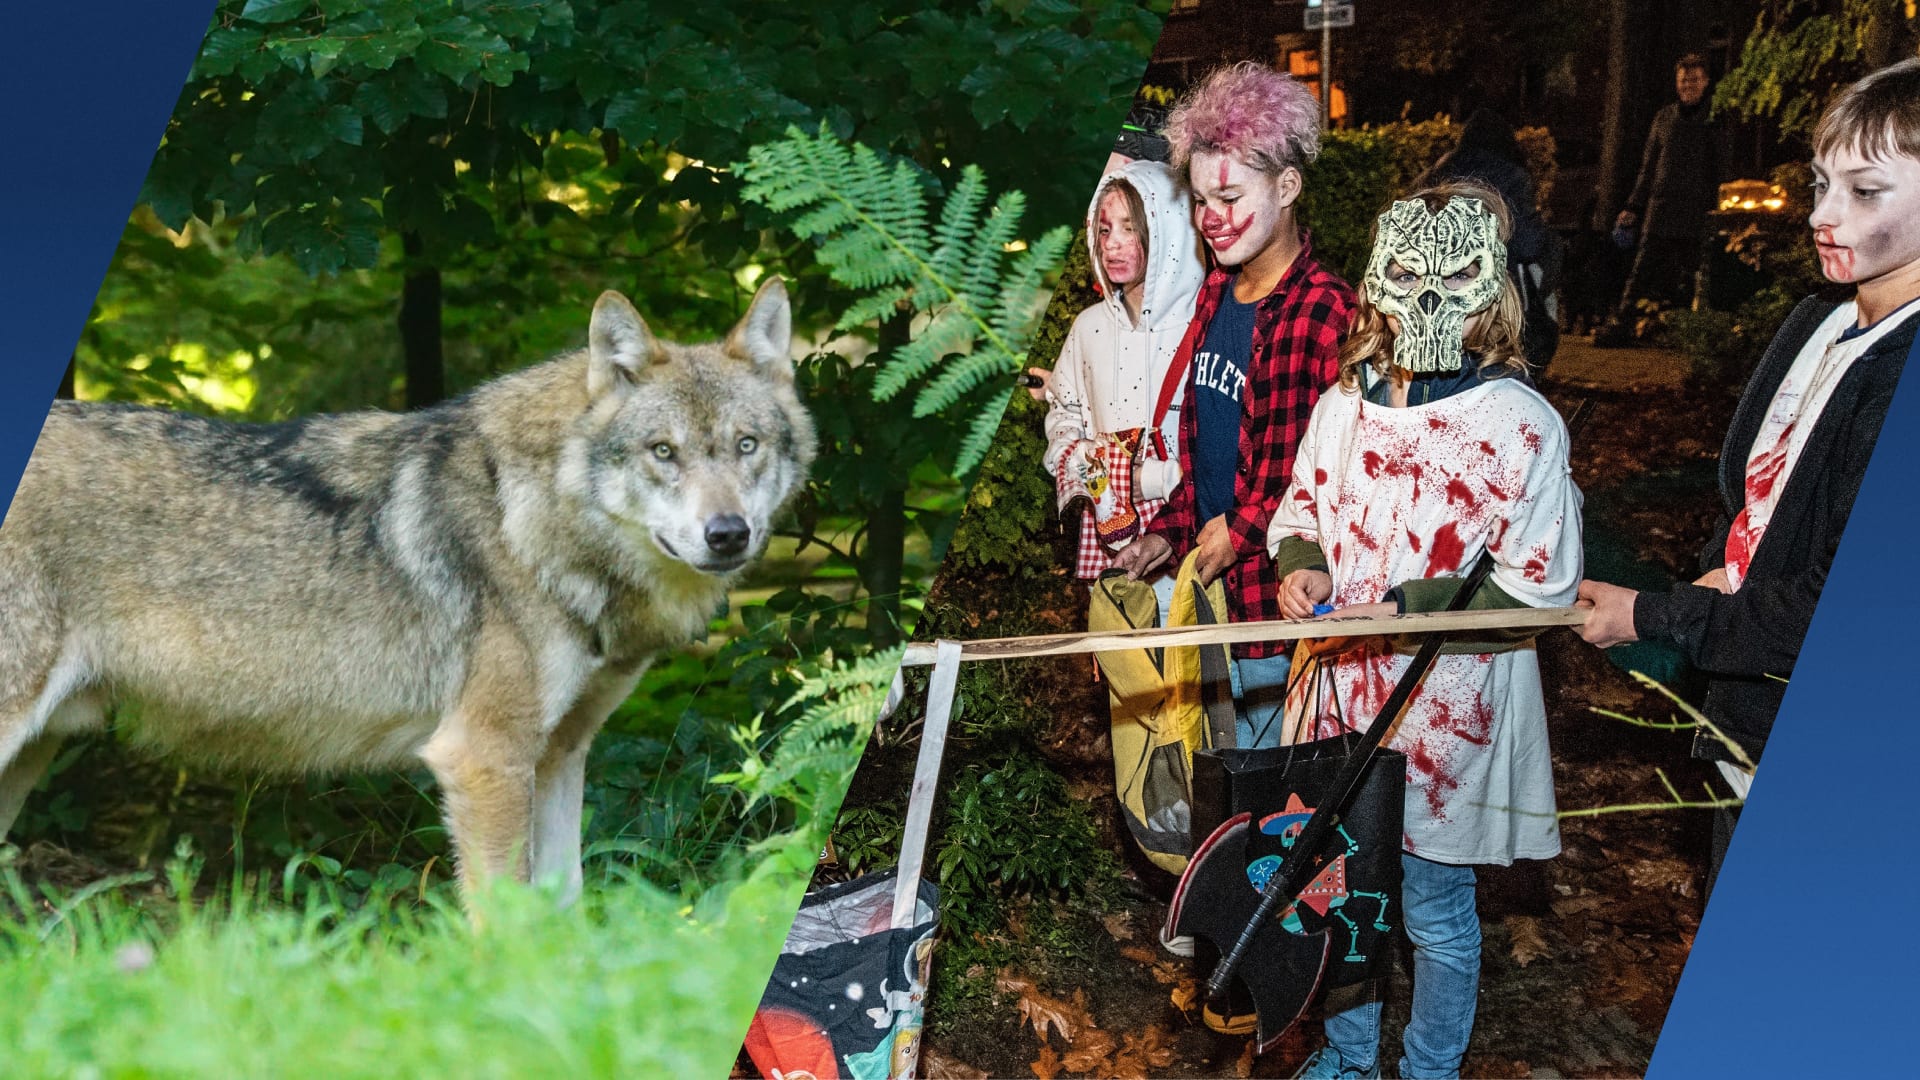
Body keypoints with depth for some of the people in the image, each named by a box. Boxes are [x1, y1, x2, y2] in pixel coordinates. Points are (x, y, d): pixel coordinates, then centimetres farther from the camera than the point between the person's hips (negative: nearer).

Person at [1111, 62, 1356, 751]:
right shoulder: (1216, 293, 11)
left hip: (1276, 598, -8)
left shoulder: (1325, 313, -17)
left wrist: (1238, 531, -12)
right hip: (1211, 590, 8)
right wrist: (1170, 531, 8)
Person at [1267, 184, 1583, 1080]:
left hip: (1447, 708, -5)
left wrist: (1407, 609, -21)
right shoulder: (1346, 401, 2)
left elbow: (1538, 591, -15)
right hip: (1339, 689, 5)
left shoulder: (1521, 425, -15)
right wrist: (1299, 563, -4)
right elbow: (1301, 508, 18)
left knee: (1434, 907, 9)